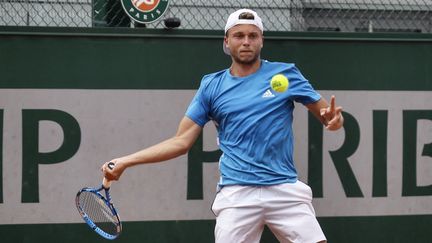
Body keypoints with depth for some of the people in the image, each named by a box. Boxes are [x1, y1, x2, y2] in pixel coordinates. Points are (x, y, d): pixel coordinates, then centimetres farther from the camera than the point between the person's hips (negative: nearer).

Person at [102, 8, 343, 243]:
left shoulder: (286, 74, 7)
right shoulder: (212, 86, 9)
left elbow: (326, 113, 10)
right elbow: (181, 142, 8)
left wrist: (333, 119, -16)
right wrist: (125, 162, 1)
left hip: (285, 189, 0)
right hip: (237, 194, 0)